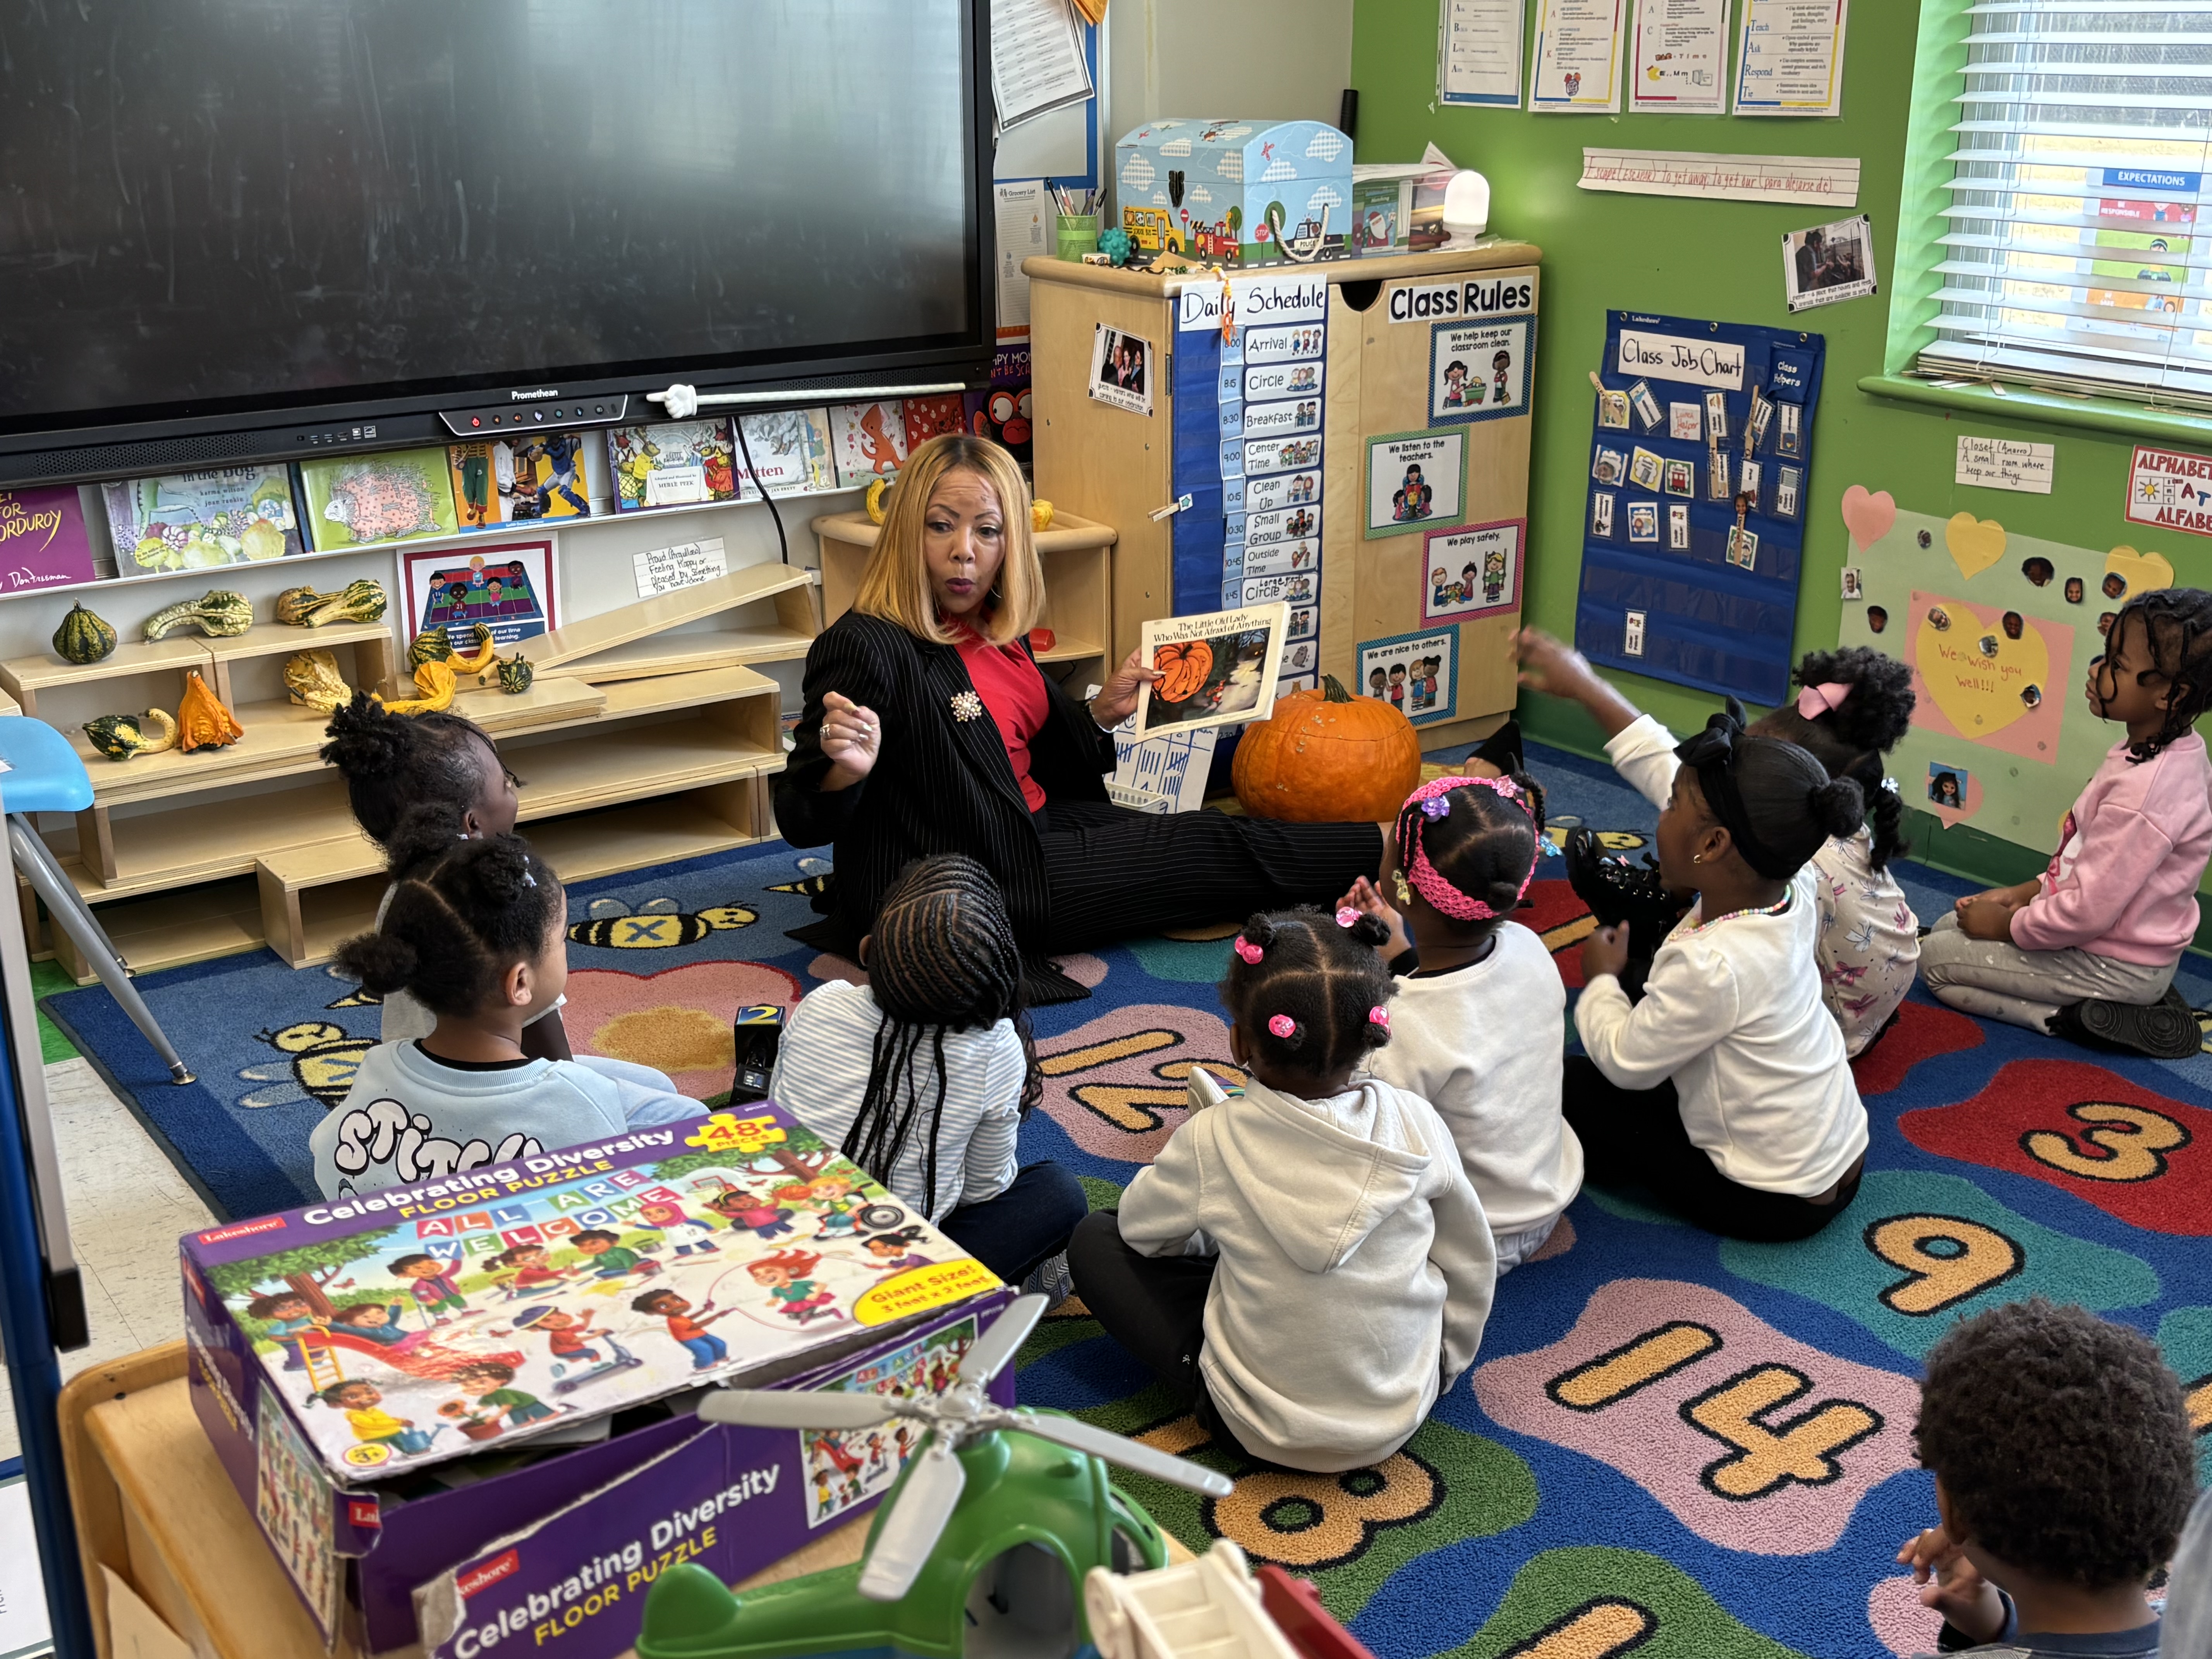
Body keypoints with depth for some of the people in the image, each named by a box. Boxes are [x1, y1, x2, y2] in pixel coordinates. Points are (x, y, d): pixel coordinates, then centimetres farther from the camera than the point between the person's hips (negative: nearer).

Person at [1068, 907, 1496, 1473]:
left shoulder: (1214, 1140, -22)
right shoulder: (1415, 1123, -16)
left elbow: (1139, 1225, -2)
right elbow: (1472, 1266, -1)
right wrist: (1443, 1365, 16)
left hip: (1260, 1429, -2)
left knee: (1094, 1240, 8)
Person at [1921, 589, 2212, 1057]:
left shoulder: (2143, 790, -33)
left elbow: (2087, 913, -28)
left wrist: (2006, 925, -12)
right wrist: (2029, 891, 6)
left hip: (2115, 964, -9)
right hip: (2127, 936, 9)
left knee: (1935, 959, -4)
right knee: (1950, 926, 18)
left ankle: (2071, 1016, -6)